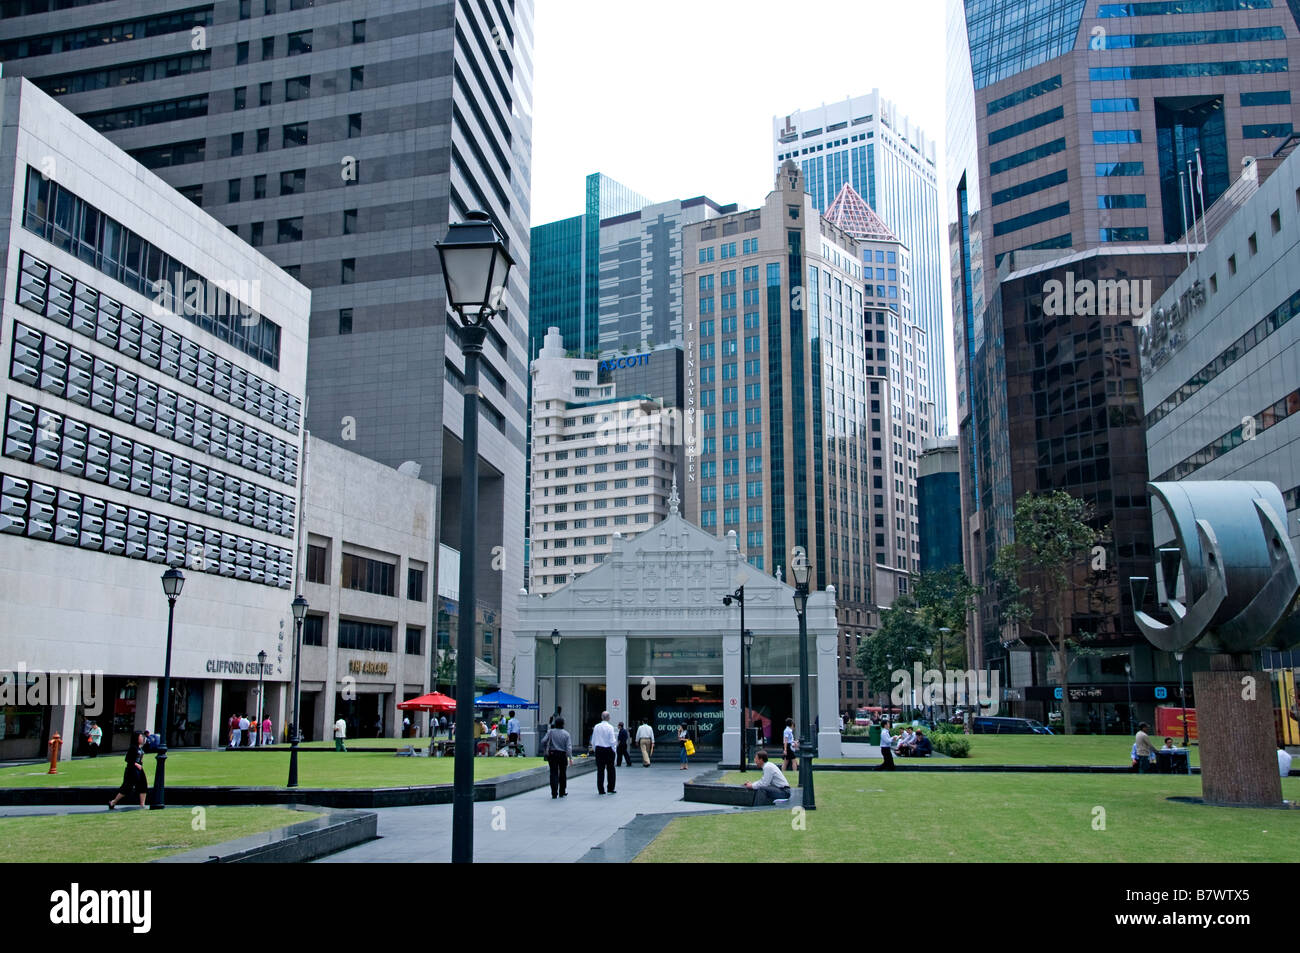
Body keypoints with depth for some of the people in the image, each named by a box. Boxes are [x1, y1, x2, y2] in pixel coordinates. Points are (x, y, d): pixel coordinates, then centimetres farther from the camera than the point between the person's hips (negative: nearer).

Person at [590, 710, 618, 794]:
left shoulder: (596, 727, 1)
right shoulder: (610, 727, -11)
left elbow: (593, 740, 6)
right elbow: (612, 741, -13)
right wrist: (613, 749, 2)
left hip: (598, 749, 3)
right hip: (608, 749, -3)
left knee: (600, 770, 6)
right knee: (611, 770, 8)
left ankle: (600, 790, 7)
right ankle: (611, 789, 9)